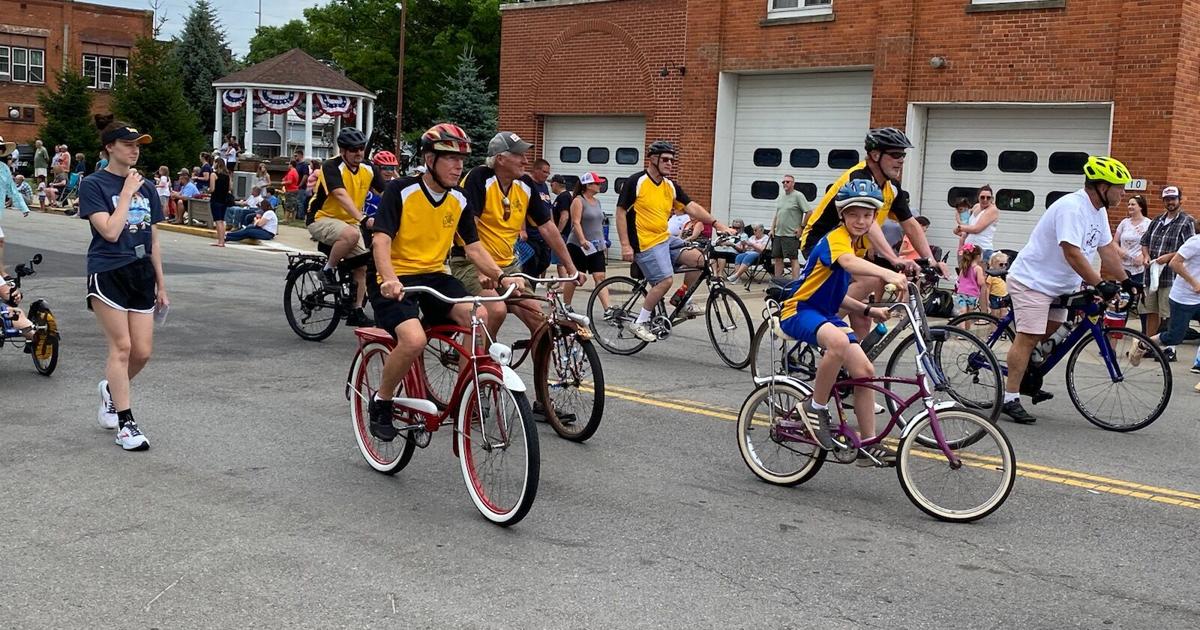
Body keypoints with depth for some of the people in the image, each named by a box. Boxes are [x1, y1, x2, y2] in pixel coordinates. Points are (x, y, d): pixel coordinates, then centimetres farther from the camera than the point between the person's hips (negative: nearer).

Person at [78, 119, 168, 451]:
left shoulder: (146, 187, 11)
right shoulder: (93, 185, -6)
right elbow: (110, 231, -18)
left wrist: (160, 283, 15)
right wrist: (126, 193, -12)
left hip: (141, 274, 5)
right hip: (108, 274, -5)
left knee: (142, 351, 3)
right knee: (121, 346, -5)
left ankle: (111, 389, 33)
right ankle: (126, 423, 4)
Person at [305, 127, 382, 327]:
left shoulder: (368, 170, -1)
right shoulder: (331, 167, -20)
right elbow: (341, 195, -34)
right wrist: (362, 218, -47)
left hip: (349, 221, 6)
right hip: (322, 219, -6)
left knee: (362, 265, -5)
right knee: (351, 234, -36)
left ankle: (357, 312, 5)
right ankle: (328, 270, -14)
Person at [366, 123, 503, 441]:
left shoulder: (460, 201, 5)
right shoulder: (400, 191, -11)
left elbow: (473, 247, 8)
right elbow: (380, 239, -19)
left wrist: (502, 276, -9)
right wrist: (389, 278, -37)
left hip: (435, 276, 5)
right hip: (398, 282, -5)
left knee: (478, 318, -24)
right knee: (414, 339, -31)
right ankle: (381, 402, -4)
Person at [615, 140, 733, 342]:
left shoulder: (670, 186, 10)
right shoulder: (636, 181, -9)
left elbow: (692, 207, 6)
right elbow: (621, 212, -10)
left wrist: (717, 224, -3)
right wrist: (625, 245, -16)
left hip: (666, 238, 7)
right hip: (645, 242, -7)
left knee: (697, 258, -9)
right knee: (665, 280, -18)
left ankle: (683, 301, 11)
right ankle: (639, 323, -4)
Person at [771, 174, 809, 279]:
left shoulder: (798, 196, -7)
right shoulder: (780, 197, 17)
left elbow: (809, 212, -11)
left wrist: (801, 227, -12)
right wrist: (772, 228, 14)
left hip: (791, 235, -8)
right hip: (778, 234, 8)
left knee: (793, 259, -7)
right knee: (778, 259, 10)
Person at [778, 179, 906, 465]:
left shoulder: (859, 243, 11)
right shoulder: (836, 238, -18)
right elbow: (848, 262, -45)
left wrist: (868, 311, 6)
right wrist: (886, 273, -62)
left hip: (825, 312, 9)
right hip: (800, 311, -9)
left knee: (864, 370, -1)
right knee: (839, 341, -39)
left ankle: (868, 445, 10)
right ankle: (816, 407, -19)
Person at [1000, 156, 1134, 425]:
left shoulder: (1098, 210, 8)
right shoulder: (1072, 207, -24)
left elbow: (1107, 248, 14)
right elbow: (1072, 253, -31)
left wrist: (1126, 281, 11)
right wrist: (1100, 284, -32)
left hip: (1058, 285, 10)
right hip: (1032, 280, -10)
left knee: (1051, 337, 14)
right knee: (1029, 338, -13)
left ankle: (1028, 380, 30)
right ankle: (1010, 400, -12)